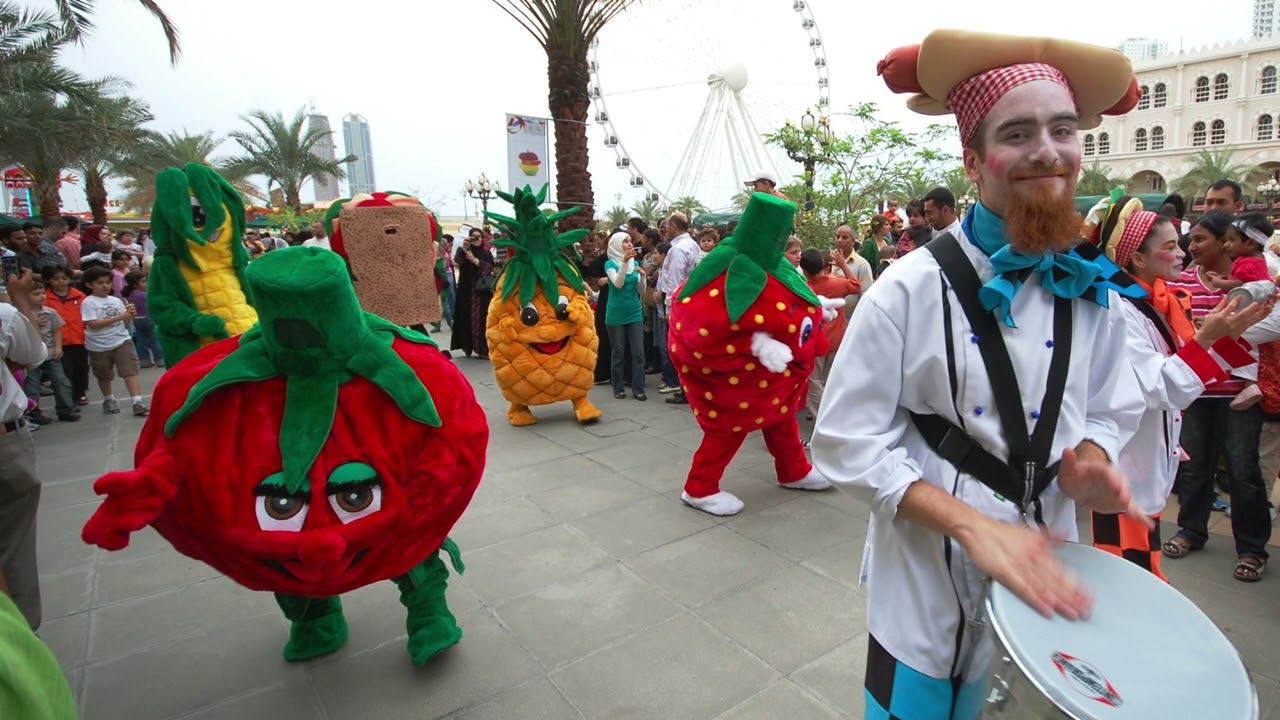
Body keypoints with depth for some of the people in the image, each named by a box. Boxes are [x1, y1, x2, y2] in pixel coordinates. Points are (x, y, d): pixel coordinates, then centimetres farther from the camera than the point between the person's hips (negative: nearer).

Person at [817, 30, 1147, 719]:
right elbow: (849, 445, -16)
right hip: (929, 573, -4)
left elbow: (1109, 411, 13)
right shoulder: (910, 290, -16)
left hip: (1045, 567, 5)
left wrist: (1088, 463, -11)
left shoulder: (1091, 297, 0)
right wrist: (976, 526, -24)